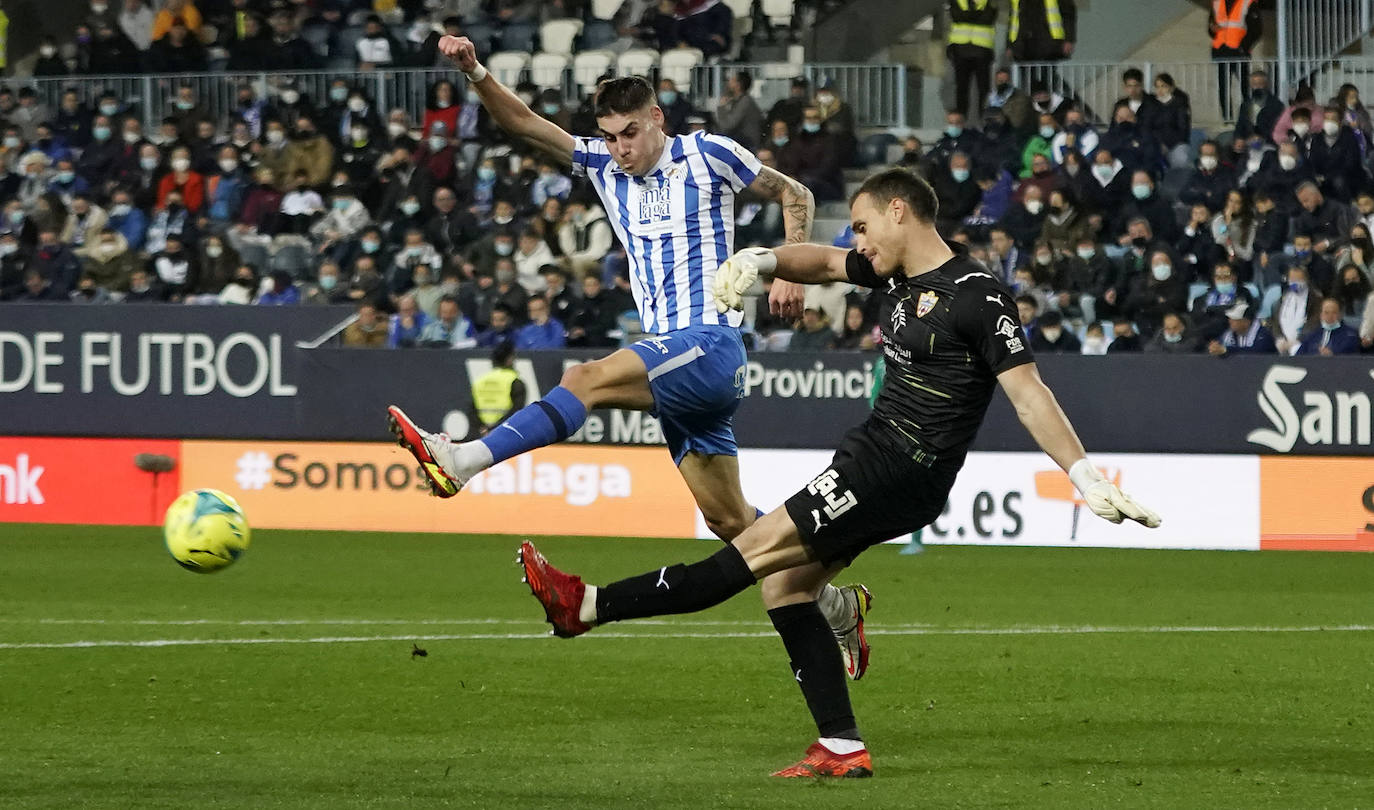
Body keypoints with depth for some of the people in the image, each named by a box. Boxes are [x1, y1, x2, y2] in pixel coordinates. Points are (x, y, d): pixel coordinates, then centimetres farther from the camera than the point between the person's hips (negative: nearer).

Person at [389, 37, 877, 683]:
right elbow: (522, 122, 6)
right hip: (669, 356, 7)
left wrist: (789, 273, -3)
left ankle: (461, 461, -40)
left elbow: (795, 196, 9)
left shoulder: (708, 155, -1)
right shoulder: (603, 166, 13)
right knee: (726, 518, 8)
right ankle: (836, 606, 20)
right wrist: (475, 72, -10)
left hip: (709, 343, -7)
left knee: (587, 378, -28)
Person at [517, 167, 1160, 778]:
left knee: (762, 547, -9)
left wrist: (1087, 478, -22)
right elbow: (824, 262, 27)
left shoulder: (978, 298, -14)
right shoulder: (896, 274, 12)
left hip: (904, 473, -10)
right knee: (785, 580, 6)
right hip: (873, 452, 10)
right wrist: (757, 261, 8)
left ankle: (590, 607, -10)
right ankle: (842, 747, 5)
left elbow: (1029, 393, -17)